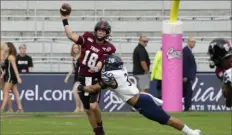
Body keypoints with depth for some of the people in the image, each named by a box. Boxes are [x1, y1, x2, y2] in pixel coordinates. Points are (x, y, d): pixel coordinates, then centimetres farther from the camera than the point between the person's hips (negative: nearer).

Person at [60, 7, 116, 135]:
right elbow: (71, 36, -11)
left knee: (93, 106, -20)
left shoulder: (108, 48, -8)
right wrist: (65, 21, -17)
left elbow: (101, 62, -19)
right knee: (88, 110, 7)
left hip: (95, 79, -3)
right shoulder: (88, 38, -1)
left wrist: (96, 69, -40)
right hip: (82, 79, 3)